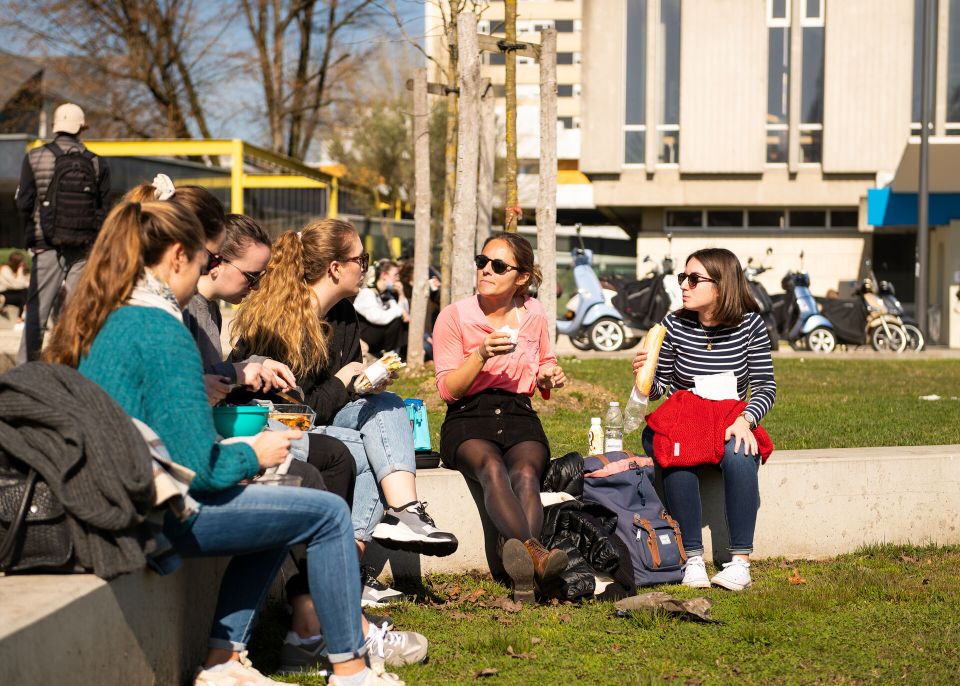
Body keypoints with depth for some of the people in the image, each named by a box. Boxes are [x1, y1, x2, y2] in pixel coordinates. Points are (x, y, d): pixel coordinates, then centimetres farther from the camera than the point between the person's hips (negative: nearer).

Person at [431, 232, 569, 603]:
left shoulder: (533, 314, 10)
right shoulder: (454, 316, 0)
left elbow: (544, 365, 26)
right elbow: (448, 389, -4)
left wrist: (550, 375, 1)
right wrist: (482, 355, -19)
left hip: (519, 418, 2)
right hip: (468, 420, -2)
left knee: (525, 474, -34)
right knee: (493, 468, -38)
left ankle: (525, 574, -56)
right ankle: (535, 552, -63)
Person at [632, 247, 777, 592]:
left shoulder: (749, 324, -5)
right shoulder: (675, 325, -3)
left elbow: (765, 386, -4)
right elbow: (660, 388, 4)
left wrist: (744, 420, -22)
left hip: (730, 425, 0)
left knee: (738, 456, -34)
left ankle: (740, 560, -28)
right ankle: (692, 558, -26)